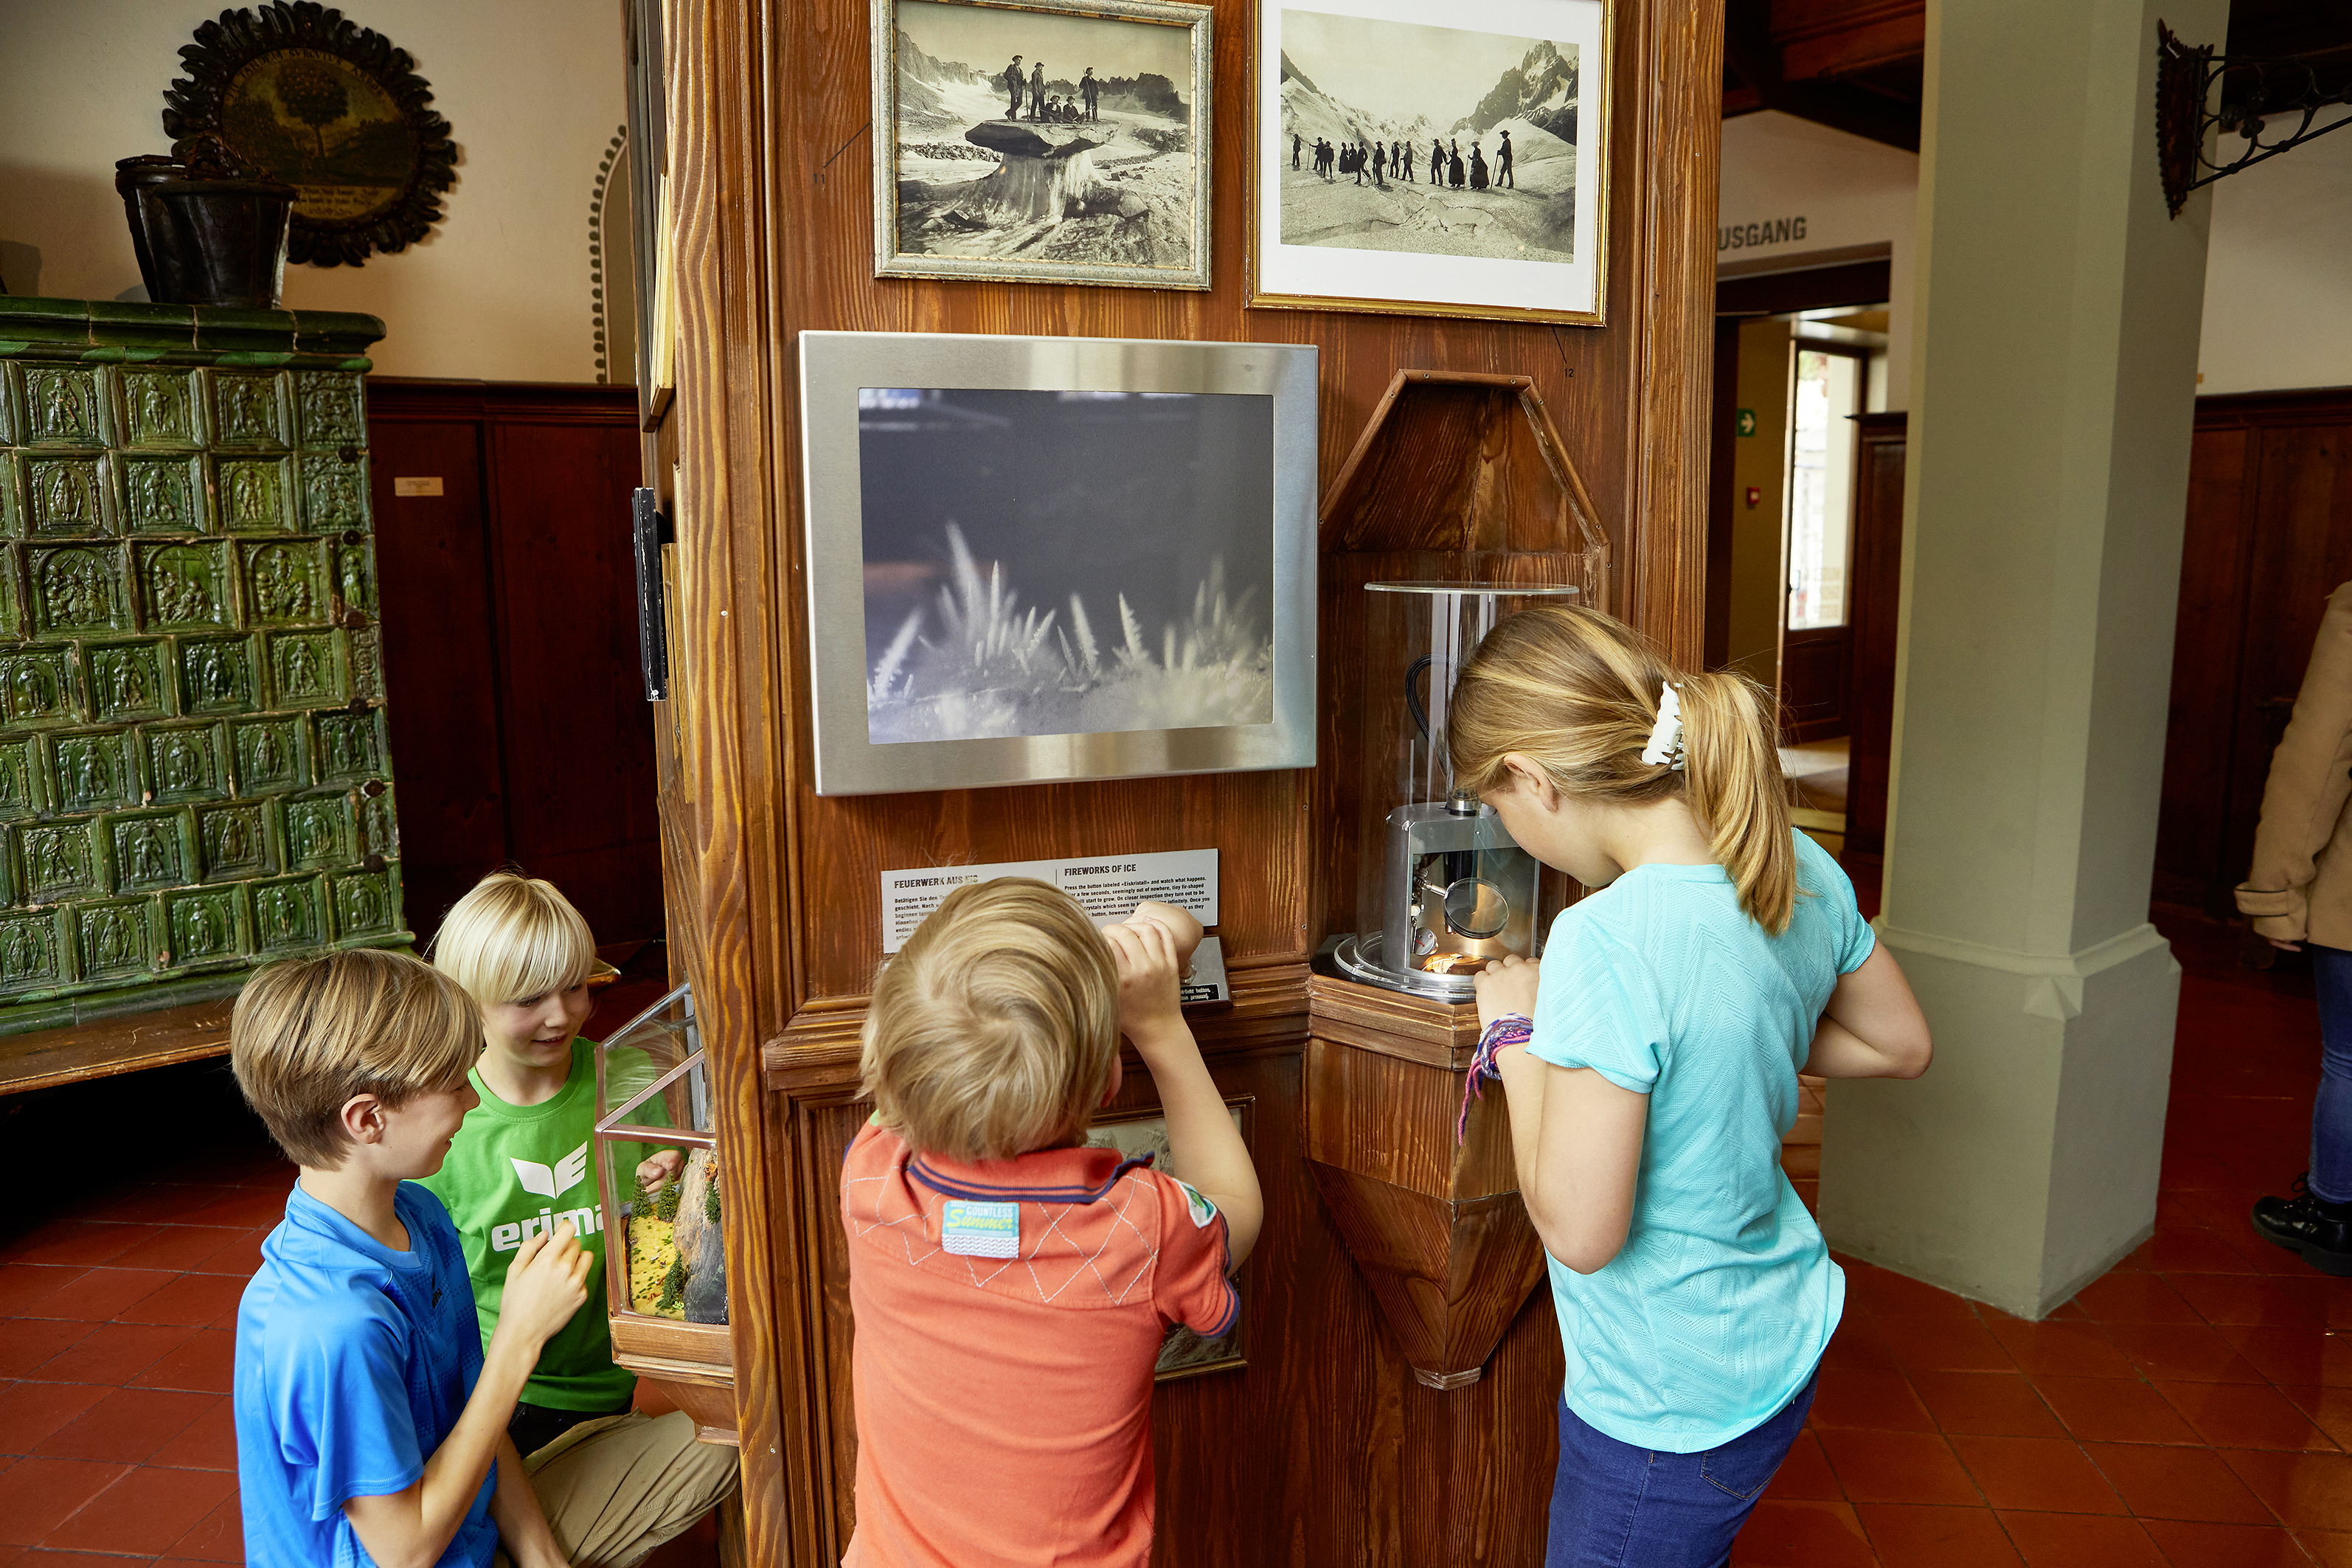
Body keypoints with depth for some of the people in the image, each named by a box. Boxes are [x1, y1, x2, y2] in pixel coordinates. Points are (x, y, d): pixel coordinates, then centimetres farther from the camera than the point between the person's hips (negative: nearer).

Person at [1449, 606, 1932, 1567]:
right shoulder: (1804, 870, -7)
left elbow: (1579, 1230, -27)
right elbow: (1901, 1046, 10)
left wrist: (1517, 1036, -16)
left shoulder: (1606, 941, -32)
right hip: (1784, 1345, 8)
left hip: (1672, 1409, -7)